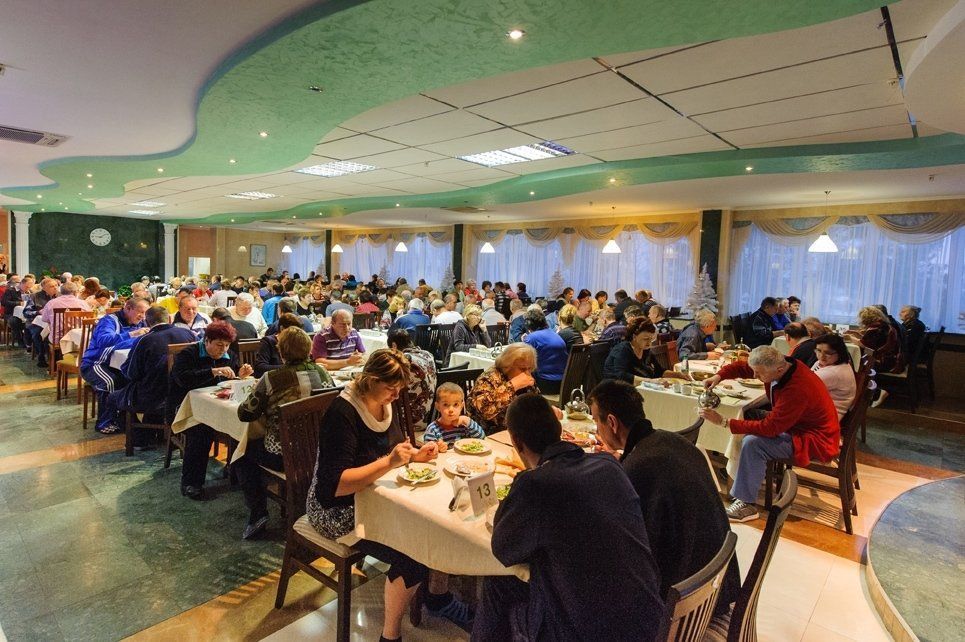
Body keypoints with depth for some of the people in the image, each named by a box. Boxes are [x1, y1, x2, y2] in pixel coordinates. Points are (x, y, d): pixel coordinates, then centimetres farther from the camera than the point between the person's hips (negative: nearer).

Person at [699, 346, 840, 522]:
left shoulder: (798, 389, -34)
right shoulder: (780, 364, -11)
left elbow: (770, 428, -31)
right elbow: (742, 367, 2)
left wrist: (724, 422, -31)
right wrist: (719, 376, -18)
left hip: (815, 440, -9)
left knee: (752, 443, -24)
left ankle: (746, 505, -11)